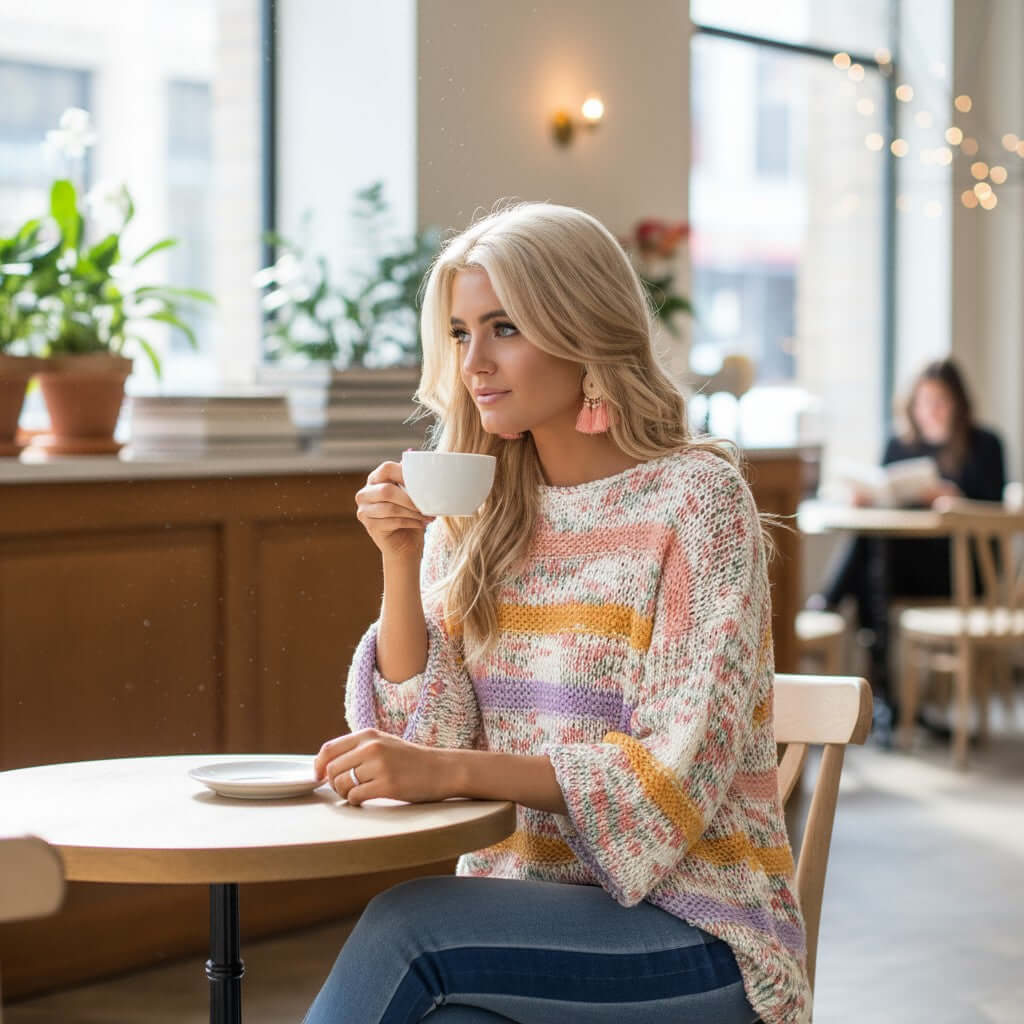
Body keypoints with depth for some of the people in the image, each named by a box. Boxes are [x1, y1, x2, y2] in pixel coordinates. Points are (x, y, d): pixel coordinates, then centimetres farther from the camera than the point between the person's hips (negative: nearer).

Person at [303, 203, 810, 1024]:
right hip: (520, 904, 4)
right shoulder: (474, 509, 8)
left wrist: (450, 772, -25)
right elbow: (428, 737, 3)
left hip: (696, 927, -4)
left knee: (405, 923, -29)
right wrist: (400, 562, -10)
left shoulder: (695, 496, -9)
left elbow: (677, 771, -16)